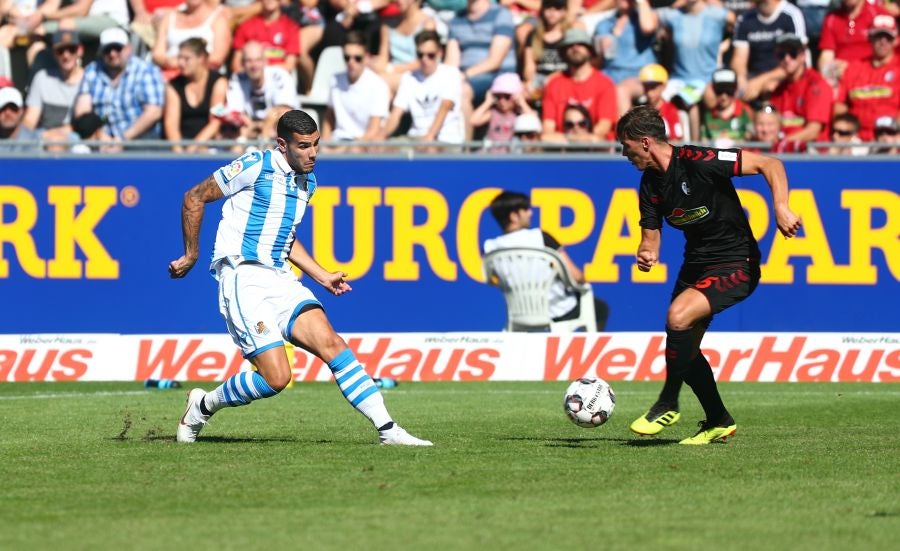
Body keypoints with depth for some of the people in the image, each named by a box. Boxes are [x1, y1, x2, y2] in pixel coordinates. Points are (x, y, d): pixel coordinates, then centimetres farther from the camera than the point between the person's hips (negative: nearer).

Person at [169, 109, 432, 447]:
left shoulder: (307, 183, 15)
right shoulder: (255, 167, -9)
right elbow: (195, 198, -1)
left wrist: (322, 277, 22)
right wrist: (191, 255, 3)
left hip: (280, 279, 7)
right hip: (242, 278, -7)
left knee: (330, 343, -12)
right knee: (276, 377, -16)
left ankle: (388, 430, -15)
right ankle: (202, 406, 9)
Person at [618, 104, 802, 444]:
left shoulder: (698, 162, -22)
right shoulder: (651, 184, 1)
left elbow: (770, 164, -21)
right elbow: (650, 234, 8)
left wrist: (781, 208, -33)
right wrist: (646, 253, -16)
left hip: (735, 265, -9)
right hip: (696, 264, 9)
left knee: (678, 317, -27)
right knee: (685, 349, 10)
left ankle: (668, 404, -9)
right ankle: (718, 422, 30)